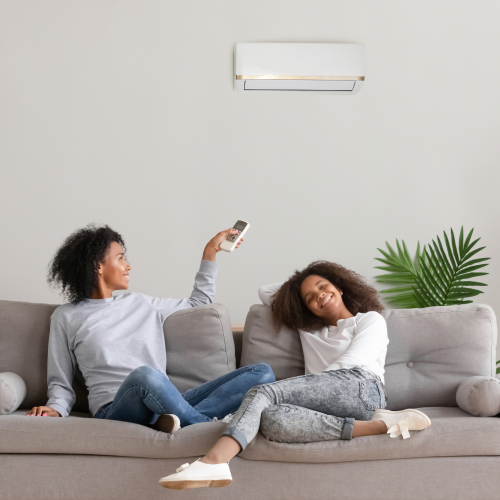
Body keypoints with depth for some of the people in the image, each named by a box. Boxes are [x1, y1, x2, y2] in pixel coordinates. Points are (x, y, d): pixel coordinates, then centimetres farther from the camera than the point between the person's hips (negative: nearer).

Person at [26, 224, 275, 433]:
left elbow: (198, 303, 37)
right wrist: (56, 409, -9)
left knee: (262, 373, -13)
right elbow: (61, 382, 13)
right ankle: (206, 423, -20)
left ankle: (179, 420, -30)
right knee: (145, 375, -43)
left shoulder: (141, 304, 25)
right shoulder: (66, 317, 13)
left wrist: (210, 252, 34)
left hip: (168, 403, 5)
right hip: (115, 409, -5)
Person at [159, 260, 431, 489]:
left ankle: (213, 462, -45)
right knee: (271, 419, -32)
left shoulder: (370, 319, 22)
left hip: (361, 388, -4)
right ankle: (381, 424, -44)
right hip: (328, 400, 5)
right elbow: (266, 292, 45)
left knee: (262, 393, -23)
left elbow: (350, 363, 4)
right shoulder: (308, 329, 38)